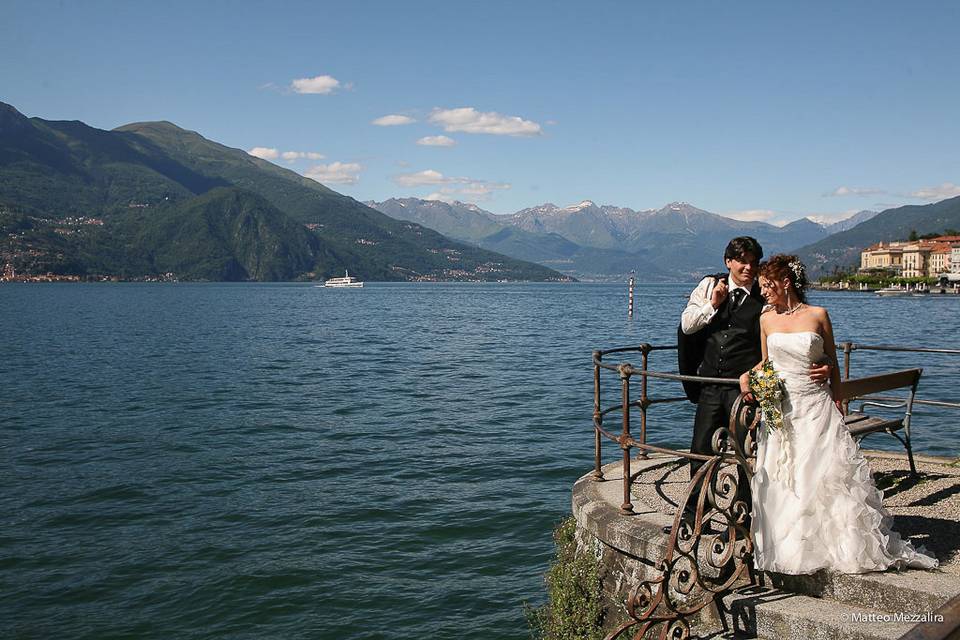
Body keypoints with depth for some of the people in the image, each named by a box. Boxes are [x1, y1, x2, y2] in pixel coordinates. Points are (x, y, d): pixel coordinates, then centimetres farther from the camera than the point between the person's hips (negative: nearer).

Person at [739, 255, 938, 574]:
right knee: (781, 480, 2)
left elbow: (832, 363, 6)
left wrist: (836, 401, 4)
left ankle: (852, 546, 10)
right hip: (780, 410, 2)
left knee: (830, 475, -3)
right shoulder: (766, 319, 6)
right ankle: (791, 549, 15)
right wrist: (746, 376, -2)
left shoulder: (818, 315, -1)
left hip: (816, 408, -2)